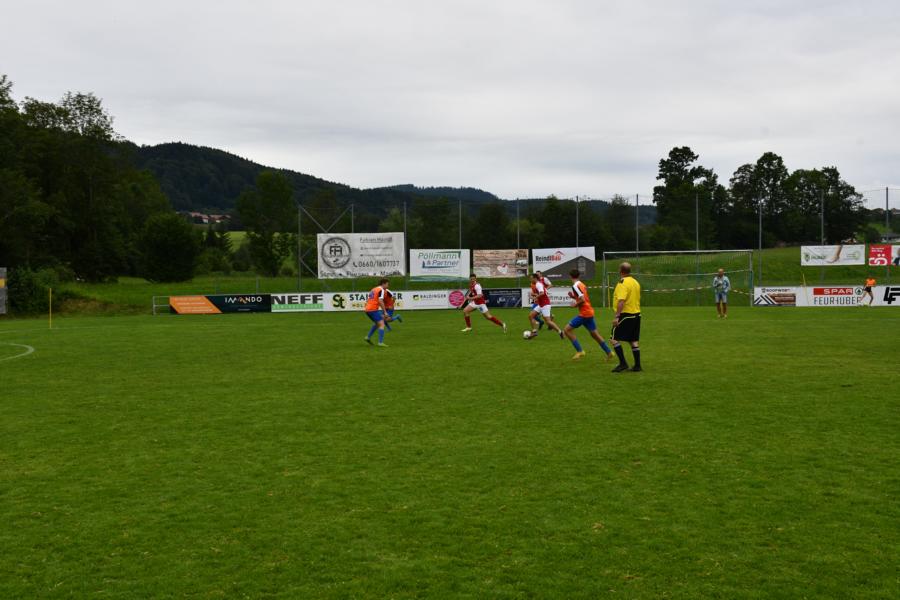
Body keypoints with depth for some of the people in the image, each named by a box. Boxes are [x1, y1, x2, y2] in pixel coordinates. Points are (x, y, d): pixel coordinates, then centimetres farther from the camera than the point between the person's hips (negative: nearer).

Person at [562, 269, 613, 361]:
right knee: (594, 334, 17)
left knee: (567, 330, -5)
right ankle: (609, 352, 21)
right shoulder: (582, 285, 12)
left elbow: (582, 300, -23)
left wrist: (575, 304, -7)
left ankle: (579, 351, -6)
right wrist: (574, 297, 14)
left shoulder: (575, 286, -15)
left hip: (584, 313, -9)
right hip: (590, 312, 9)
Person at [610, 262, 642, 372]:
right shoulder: (635, 282, 13)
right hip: (636, 314, 9)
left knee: (615, 339, -3)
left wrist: (617, 316, -25)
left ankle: (623, 363, -8)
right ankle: (637, 365, 12)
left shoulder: (622, 283, -15)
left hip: (625, 315, -8)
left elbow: (621, 301, -23)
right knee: (634, 341, 12)